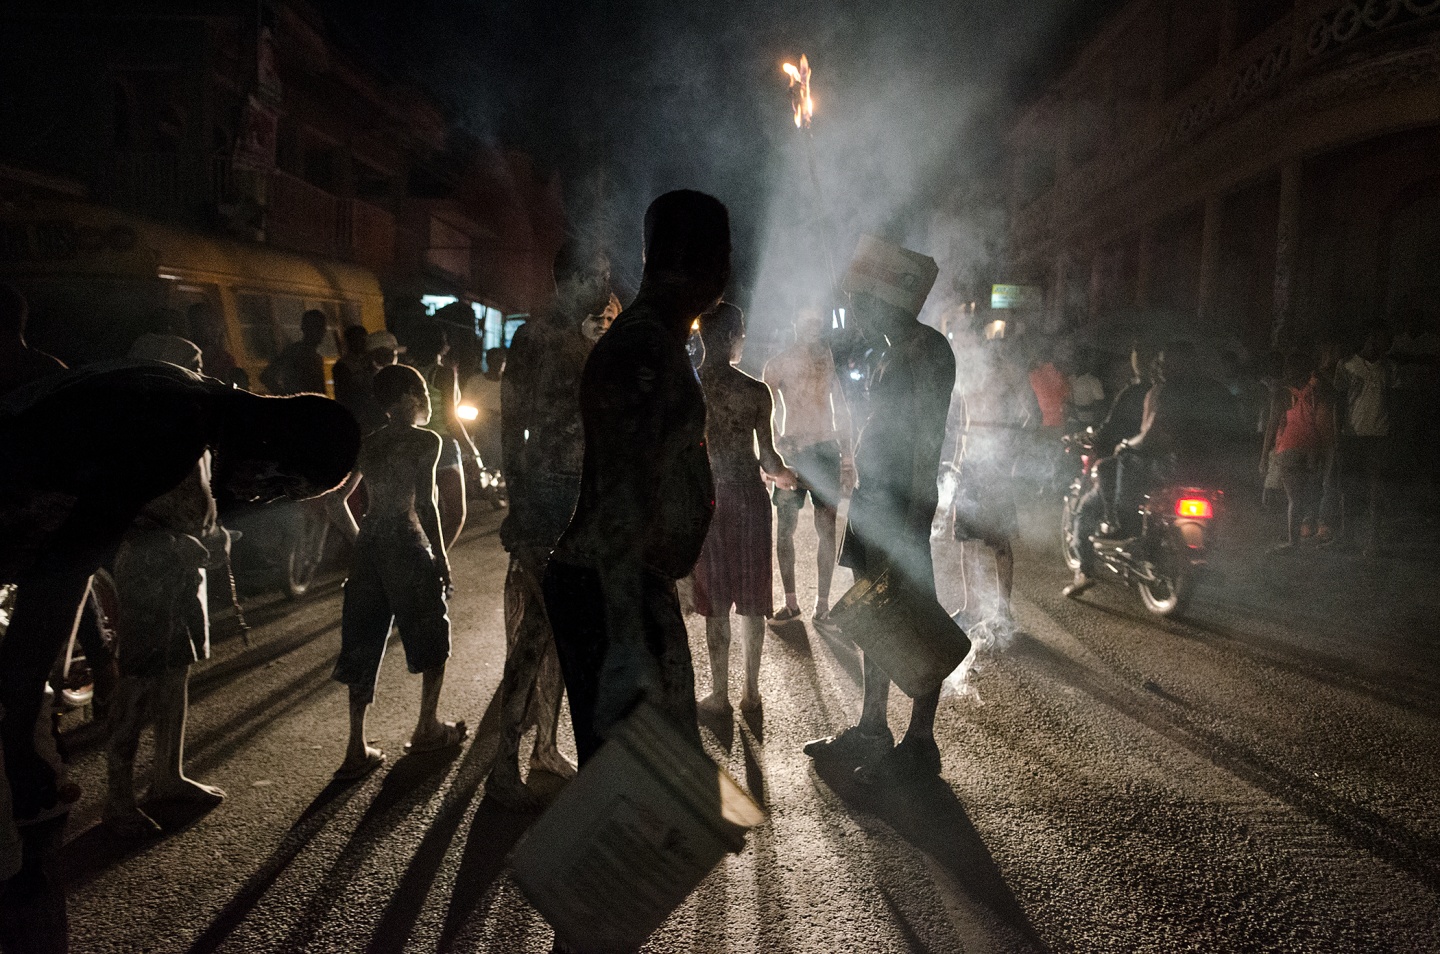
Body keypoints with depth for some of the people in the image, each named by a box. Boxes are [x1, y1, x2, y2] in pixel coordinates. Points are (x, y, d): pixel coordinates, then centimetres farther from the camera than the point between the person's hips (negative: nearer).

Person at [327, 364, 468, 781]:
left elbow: (336, 499, 12)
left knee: (363, 641, 9)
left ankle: (357, 748, 11)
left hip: (368, 546, 6)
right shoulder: (426, 440, -5)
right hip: (407, 544, -6)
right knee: (432, 634, 14)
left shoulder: (367, 444, 13)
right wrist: (441, 557, -8)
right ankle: (427, 727, 24)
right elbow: (425, 504, -14)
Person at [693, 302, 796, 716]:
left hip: (706, 501, 0)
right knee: (752, 599, 12)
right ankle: (751, 690, 21)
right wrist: (785, 475, 16)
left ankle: (720, 695, 16)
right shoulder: (756, 391, -8)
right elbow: (767, 456, -5)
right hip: (749, 498, 0)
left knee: (716, 602, 9)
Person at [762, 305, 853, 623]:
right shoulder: (779, 364, 4)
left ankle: (822, 603, 6)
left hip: (826, 449, 1)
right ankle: (791, 601, 8)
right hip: (791, 451, -1)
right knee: (784, 527, -2)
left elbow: (842, 410, 14)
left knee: (827, 528, -1)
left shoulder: (832, 359, 10)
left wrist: (847, 458, 10)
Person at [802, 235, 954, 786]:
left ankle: (920, 744, 12)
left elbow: (927, 443, -20)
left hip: (904, 505, -10)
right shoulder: (896, 353, 15)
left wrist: (909, 523, -23)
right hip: (875, 501, 10)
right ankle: (871, 731, 29)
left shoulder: (927, 350, -14)